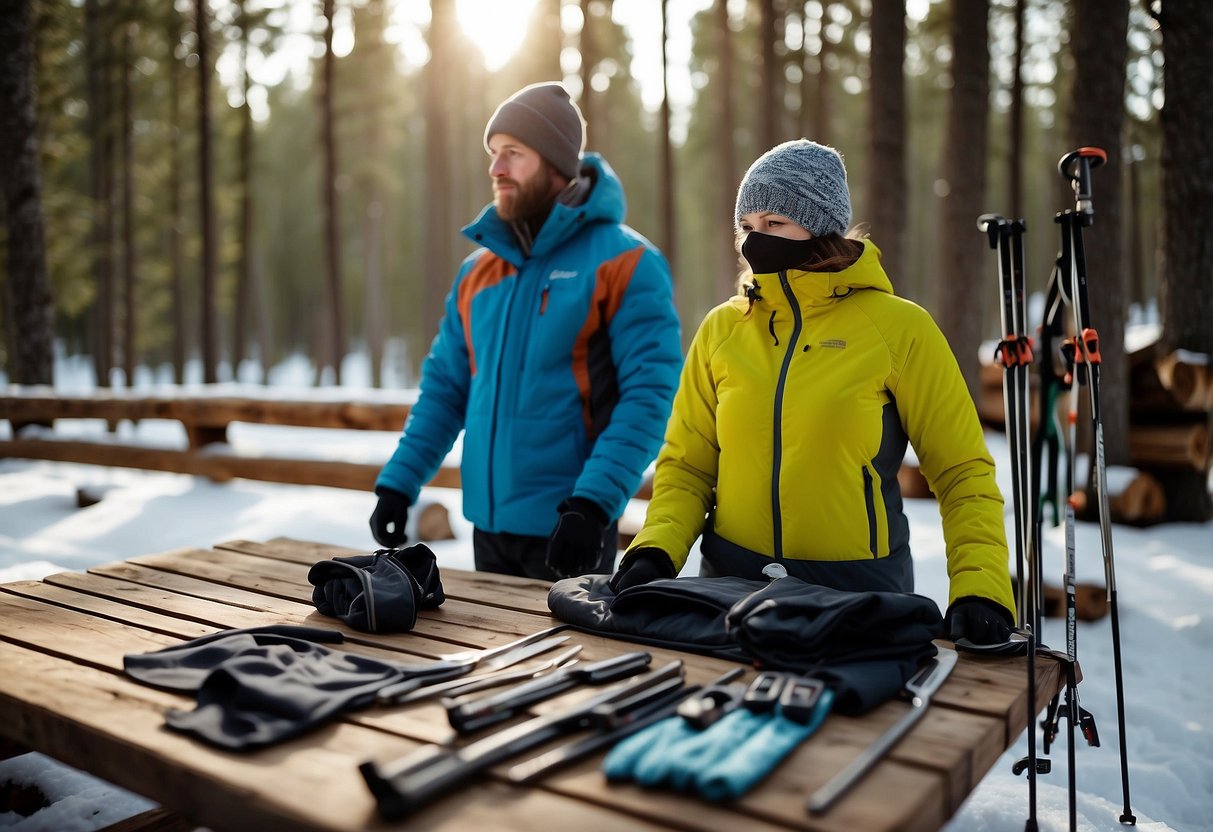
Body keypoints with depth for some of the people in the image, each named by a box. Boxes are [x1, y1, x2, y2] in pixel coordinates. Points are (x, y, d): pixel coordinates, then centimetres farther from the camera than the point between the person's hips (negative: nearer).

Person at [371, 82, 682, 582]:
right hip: (489, 522, 6)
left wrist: (593, 503, -26)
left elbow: (649, 393, -16)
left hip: (566, 528, -6)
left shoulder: (624, 261, -9)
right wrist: (398, 483, 3)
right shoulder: (478, 269, 9)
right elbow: (445, 387, 12)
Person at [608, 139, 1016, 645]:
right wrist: (657, 550, -11)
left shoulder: (899, 328, -7)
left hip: (862, 596, -2)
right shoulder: (721, 329, 1)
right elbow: (686, 465, 4)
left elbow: (963, 473, -4)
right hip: (730, 585, 3)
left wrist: (979, 589, -15)